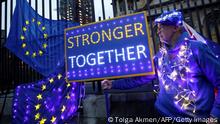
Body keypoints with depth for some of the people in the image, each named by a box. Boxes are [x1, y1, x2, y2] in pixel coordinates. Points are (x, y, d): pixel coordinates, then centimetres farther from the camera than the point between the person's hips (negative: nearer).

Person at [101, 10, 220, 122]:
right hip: (164, 113, 4)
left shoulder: (197, 49, -12)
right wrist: (114, 84, 2)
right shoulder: (160, 55, 2)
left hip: (197, 117, -4)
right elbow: (140, 77, 4)